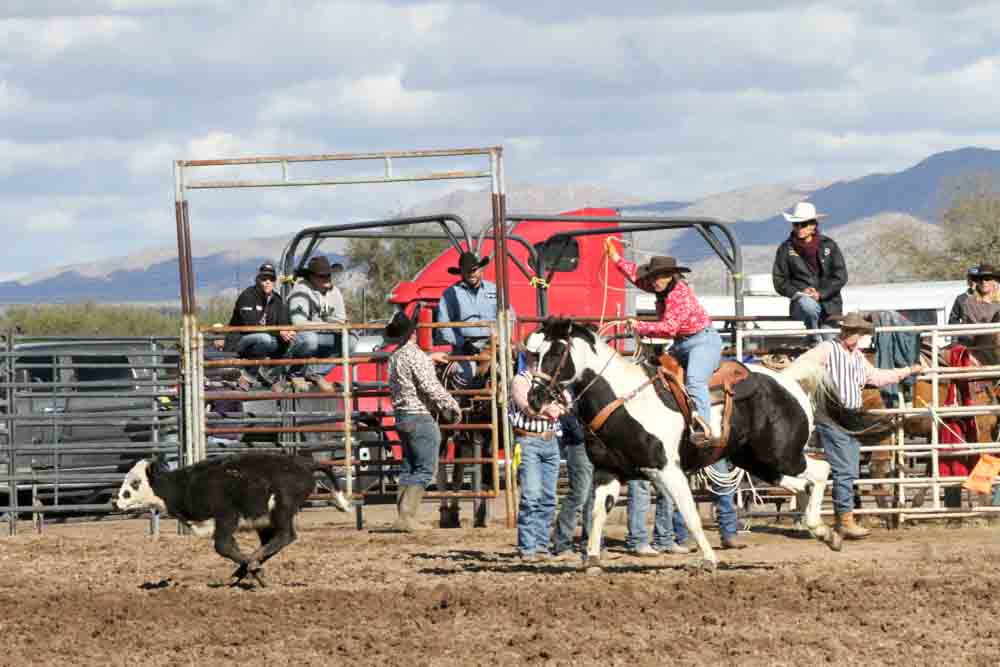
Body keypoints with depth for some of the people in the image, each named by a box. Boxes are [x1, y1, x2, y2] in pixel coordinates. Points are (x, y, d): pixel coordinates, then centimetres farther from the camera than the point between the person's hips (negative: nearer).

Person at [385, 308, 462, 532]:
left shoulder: (394, 357, 12)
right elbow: (430, 387, -20)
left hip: (402, 416, 9)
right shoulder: (416, 355, -15)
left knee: (408, 468, 13)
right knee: (425, 469, -6)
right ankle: (406, 516, -13)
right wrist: (452, 405, -10)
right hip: (420, 417, -9)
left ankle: (404, 515, 11)